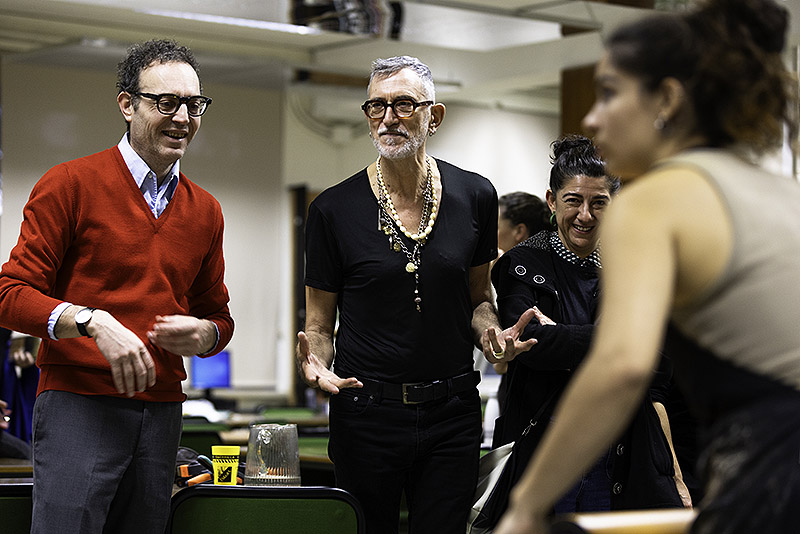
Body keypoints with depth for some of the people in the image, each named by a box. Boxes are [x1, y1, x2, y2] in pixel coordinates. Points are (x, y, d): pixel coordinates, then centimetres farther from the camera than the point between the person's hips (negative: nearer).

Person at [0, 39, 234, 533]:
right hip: (78, 404, -5)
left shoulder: (206, 211, 16)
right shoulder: (71, 185, -1)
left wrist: (204, 335, 1)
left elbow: (217, 312, 25)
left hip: (162, 413, 5)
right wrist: (93, 322, -20)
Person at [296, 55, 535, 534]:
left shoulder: (475, 196, 3)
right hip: (365, 411, -1)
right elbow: (320, 324, 3)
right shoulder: (333, 209, -3)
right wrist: (316, 361, -19)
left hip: (453, 413, 2)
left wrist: (490, 332, -7)